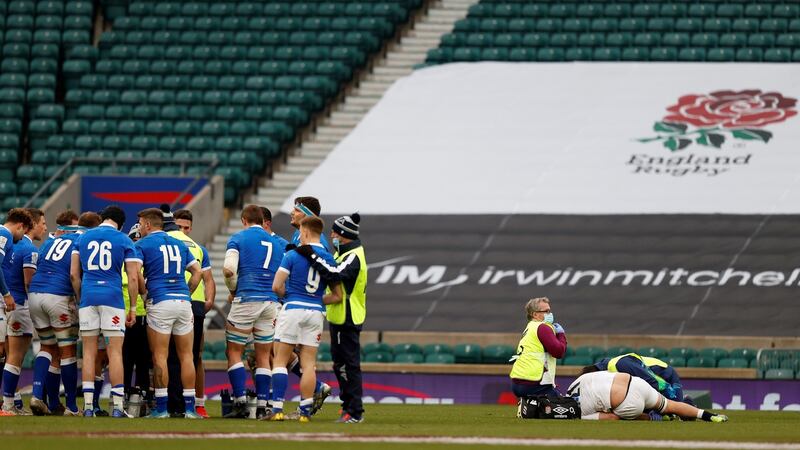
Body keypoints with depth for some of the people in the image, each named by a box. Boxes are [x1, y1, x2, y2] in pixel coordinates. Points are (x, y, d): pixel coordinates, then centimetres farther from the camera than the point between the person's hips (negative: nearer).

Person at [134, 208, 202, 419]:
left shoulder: (143, 244, 3)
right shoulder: (179, 244, 19)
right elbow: (197, 272, 17)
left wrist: (144, 292, 5)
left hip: (160, 301, -4)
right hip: (183, 301, 4)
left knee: (159, 356, -2)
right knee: (186, 355, 5)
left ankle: (161, 407, -4)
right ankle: (189, 407, 3)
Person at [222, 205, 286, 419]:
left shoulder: (239, 238, 1)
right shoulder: (279, 243, 14)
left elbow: (229, 269, -11)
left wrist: (233, 290, 5)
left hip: (246, 299, -4)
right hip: (271, 302, 4)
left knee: (234, 352, 5)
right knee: (263, 357, 10)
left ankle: (240, 402, -5)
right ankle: (262, 406, 6)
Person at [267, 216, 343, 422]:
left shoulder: (293, 255, -6)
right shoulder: (329, 259, 6)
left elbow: (277, 286, -10)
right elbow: (337, 295, 8)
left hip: (293, 309, -3)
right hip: (316, 312, 3)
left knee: (280, 360, 2)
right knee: (308, 364, 6)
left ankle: (277, 408, -6)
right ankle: (305, 410, 2)